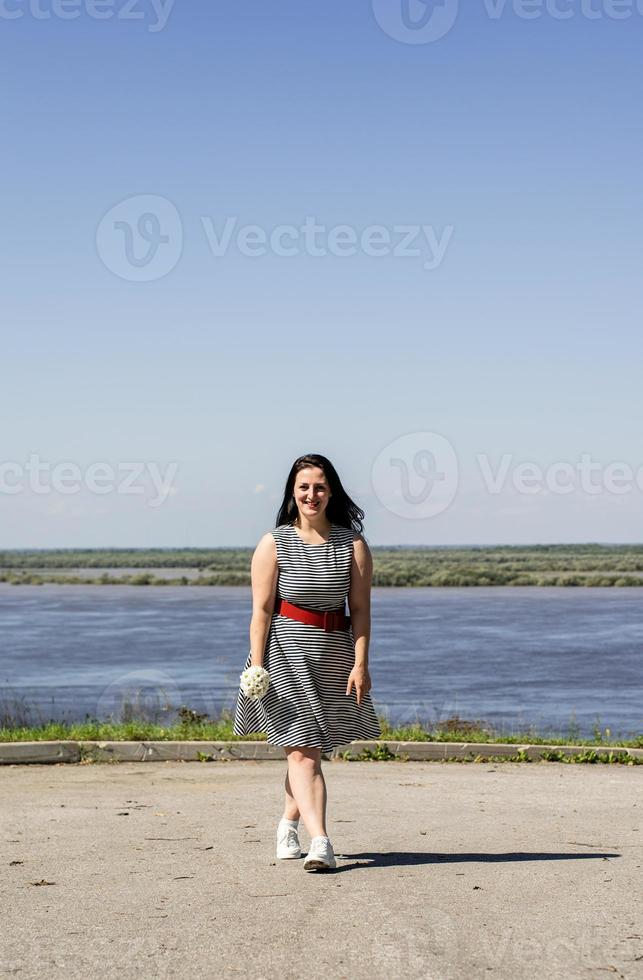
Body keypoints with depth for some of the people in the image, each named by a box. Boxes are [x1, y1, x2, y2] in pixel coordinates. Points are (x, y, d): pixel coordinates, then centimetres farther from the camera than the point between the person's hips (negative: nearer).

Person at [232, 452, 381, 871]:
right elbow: (262, 610, -3)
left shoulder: (353, 545, 3)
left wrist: (360, 664, -6)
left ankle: (288, 824, 29)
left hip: (335, 654, 2)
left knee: (310, 749, 8)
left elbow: (361, 610, 1)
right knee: (303, 750, -9)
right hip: (286, 649, -2)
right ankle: (321, 841, -17)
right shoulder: (274, 544, -1)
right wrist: (256, 665, -8)